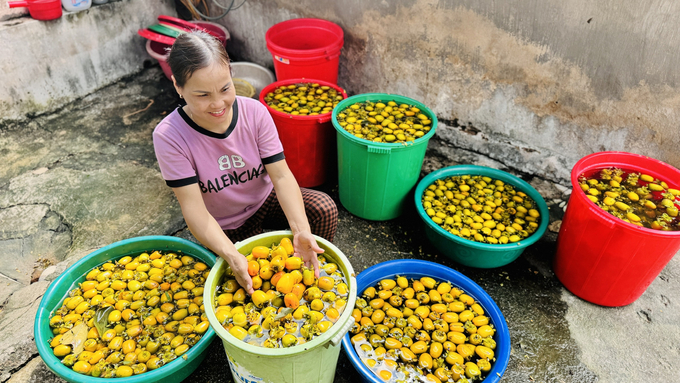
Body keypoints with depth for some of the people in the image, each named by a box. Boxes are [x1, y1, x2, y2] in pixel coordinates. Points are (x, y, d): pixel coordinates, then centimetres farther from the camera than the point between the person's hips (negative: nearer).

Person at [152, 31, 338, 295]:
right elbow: (194, 208, -27)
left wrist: (301, 231, -37)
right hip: (223, 228, -2)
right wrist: (232, 256, -42)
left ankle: (313, 271, 5)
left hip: (264, 200, 3)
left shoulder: (254, 112, -19)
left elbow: (281, 175, -21)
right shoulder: (169, 136, -26)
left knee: (324, 208, -21)